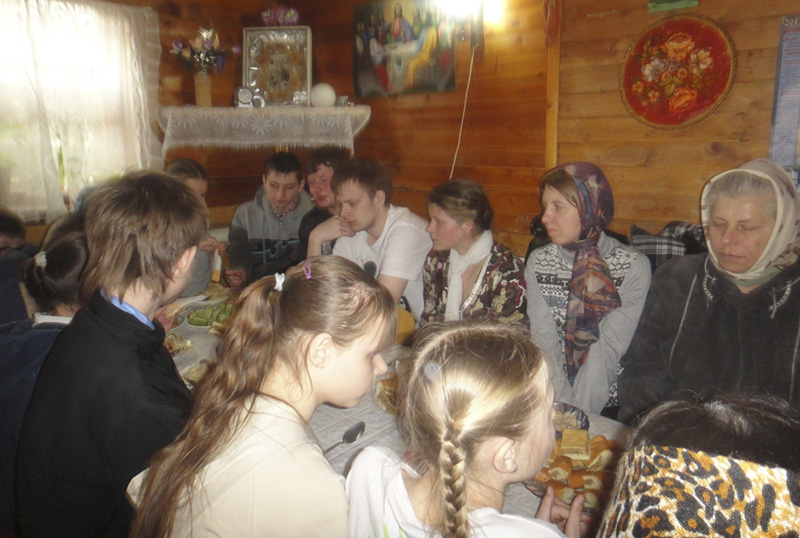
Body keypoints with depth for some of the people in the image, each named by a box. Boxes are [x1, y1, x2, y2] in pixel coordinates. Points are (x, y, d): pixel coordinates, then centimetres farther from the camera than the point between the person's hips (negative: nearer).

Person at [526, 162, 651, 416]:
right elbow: (544, 341, -5)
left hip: (607, 409, -2)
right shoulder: (538, 262, 2)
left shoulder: (634, 267, -8)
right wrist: (562, 411, -16)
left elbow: (608, 350, -13)